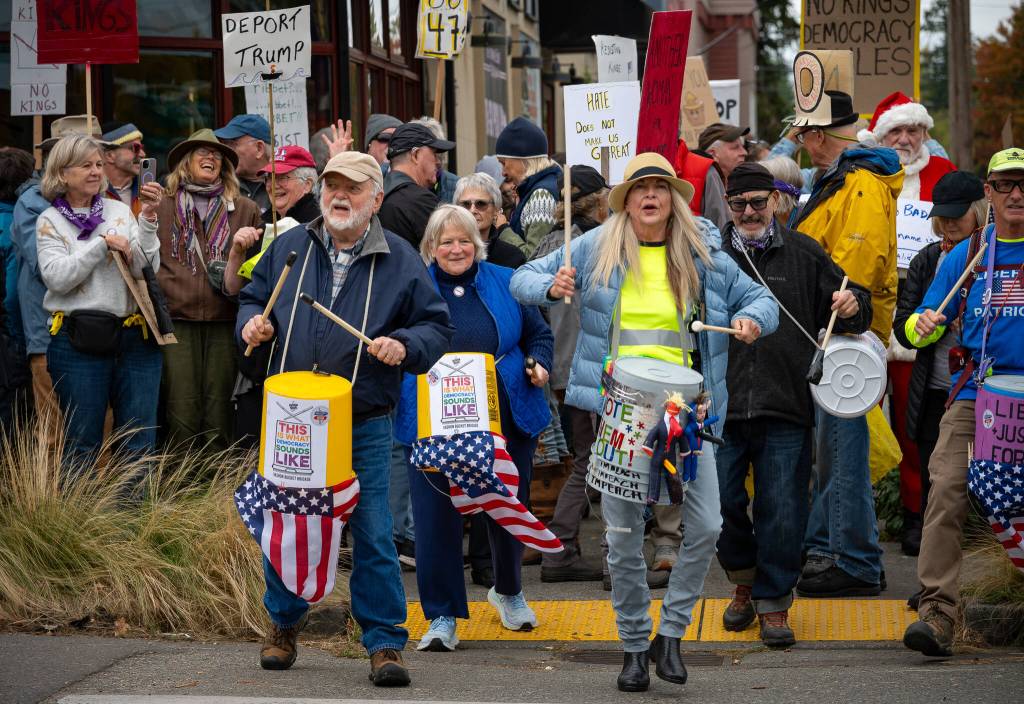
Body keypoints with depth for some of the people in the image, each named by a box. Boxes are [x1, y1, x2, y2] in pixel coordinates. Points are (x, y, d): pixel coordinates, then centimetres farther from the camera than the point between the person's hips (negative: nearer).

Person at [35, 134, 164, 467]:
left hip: (135, 338, 2)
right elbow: (57, 278, -10)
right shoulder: (50, 221, 4)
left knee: (139, 445, 3)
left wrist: (148, 219, -10)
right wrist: (103, 244, -10)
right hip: (78, 342, -2)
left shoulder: (120, 211, 10)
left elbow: (146, 268, 1)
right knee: (83, 447, 2)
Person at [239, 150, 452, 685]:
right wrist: (253, 322, -2)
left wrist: (403, 345, -14)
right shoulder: (289, 248, 8)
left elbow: (436, 328, 5)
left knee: (372, 535, -5)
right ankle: (283, 624, 30)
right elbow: (253, 297, 20)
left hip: (363, 425, -2)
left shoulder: (399, 260, 2)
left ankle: (384, 642, 3)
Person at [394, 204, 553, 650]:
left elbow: (538, 333, 16)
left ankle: (508, 591, 41)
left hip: (505, 422, 2)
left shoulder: (504, 283, 7)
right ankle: (442, 617, 2)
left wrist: (539, 364, -2)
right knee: (436, 517, -7)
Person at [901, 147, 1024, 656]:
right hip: (973, 397, 1)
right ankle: (937, 614, -16)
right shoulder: (965, 255, 14)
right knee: (946, 495, -14)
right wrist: (925, 324, -6)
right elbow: (924, 323, 16)